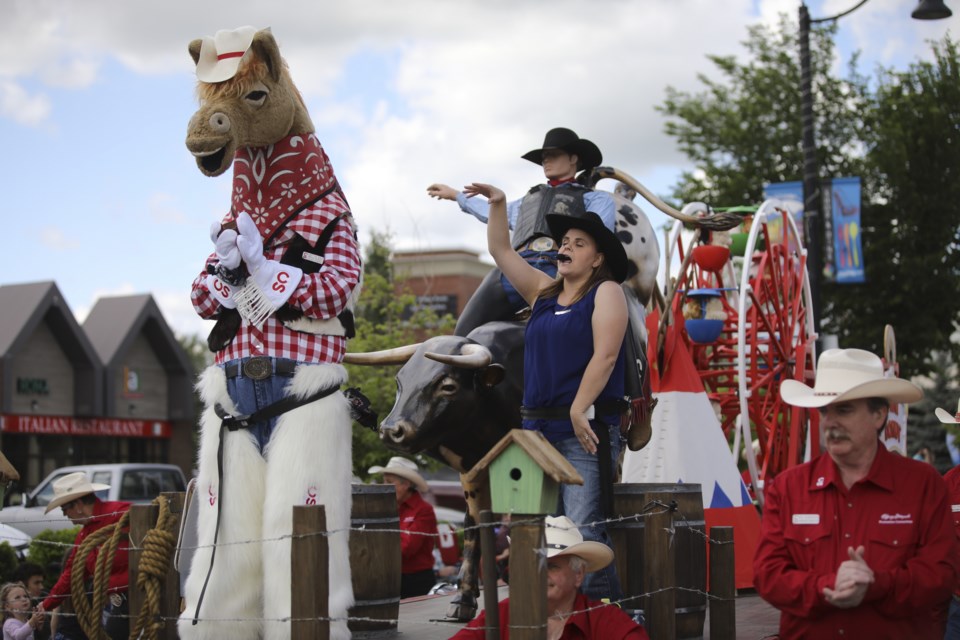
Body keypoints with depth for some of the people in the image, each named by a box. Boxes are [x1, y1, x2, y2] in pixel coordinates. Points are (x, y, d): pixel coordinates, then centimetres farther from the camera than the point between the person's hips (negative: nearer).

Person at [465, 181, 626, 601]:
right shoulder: (543, 292, 18)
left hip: (586, 428, -7)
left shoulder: (606, 292, -1)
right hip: (538, 425, 7)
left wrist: (579, 411, -18)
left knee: (584, 527, -15)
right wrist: (498, 204, 13)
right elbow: (501, 252, 24)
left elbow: (605, 355, -12)